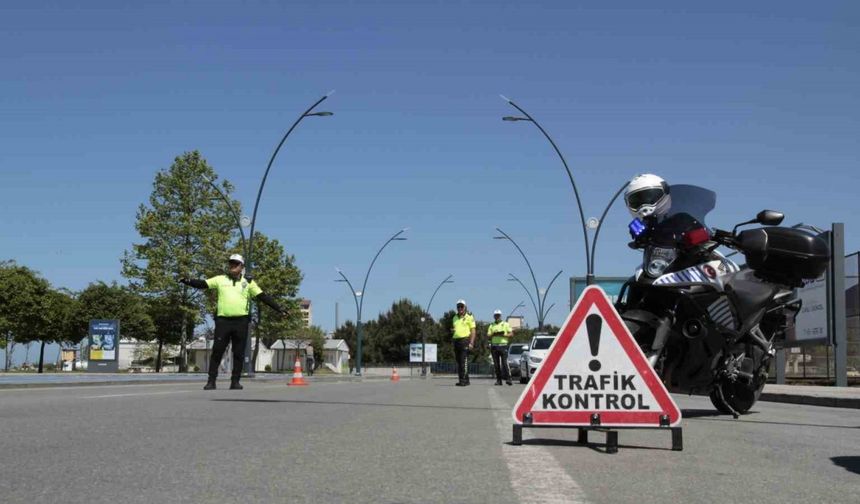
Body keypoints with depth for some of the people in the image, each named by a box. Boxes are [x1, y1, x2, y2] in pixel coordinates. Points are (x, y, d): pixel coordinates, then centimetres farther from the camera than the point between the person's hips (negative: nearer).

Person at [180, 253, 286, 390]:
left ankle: (235, 382, 10)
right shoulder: (220, 279, 11)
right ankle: (211, 381, 2)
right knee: (217, 351, -2)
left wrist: (278, 309, 1)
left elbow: (263, 296, 7)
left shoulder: (248, 282, 10)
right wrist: (188, 281, -14)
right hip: (223, 320, 0)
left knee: (239, 353, 3)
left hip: (241, 321, 1)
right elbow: (202, 284, 5)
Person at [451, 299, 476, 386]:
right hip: (456, 340, 6)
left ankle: (464, 380, -15)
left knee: (464, 361, -13)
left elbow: (473, 331, -4)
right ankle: (461, 380, 10)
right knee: (458, 362, 6)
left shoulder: (469, 317, 1)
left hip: (465, 340, -6)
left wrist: (471, 343, -14)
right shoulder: (455, 318, 19)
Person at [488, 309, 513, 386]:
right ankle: (498, 380, 3)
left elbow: (511, 333, 4)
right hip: (494, 345, 3)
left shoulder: (505, 324, 9)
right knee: (496, 364, 0)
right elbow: (488, 335, 10)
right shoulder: (491, 325, 17)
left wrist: (503, 334, -13)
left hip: (503, 345, -3)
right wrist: (494, 334, -10)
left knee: (504, 363, -12)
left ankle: (508, 378, -12)